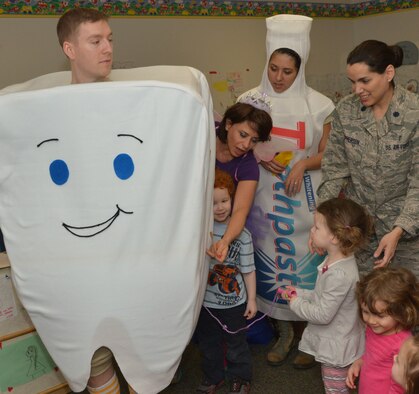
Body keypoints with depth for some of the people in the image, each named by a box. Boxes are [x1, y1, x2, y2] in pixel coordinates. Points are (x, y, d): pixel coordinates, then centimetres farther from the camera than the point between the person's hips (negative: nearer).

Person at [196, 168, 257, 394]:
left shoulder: (242, 234, -14)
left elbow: (248, 270, -8)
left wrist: (252, 299, -5)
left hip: (234, 302, -3)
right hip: (204, 301, 3)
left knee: (236, 343, 16)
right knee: (208, 343, 21)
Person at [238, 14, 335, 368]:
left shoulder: (317, 105, -4)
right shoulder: (251, 100, 1)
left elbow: (326, 154, 3)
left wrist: (302, 165, -16)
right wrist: (259, 158, -12)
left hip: (302, 198, -2)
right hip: (264, 198, 2)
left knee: (303, 263, 3)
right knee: (270, 260, 8)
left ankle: (306, 334, 24)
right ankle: (284, 332, 27)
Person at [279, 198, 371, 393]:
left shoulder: (339, 274, -33)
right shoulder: (335, 260, -2)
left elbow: (322, 314, -27)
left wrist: (296, 303, -14)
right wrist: (299, 294, 0)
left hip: (336, 347, -9)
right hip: (332, 342, 9)